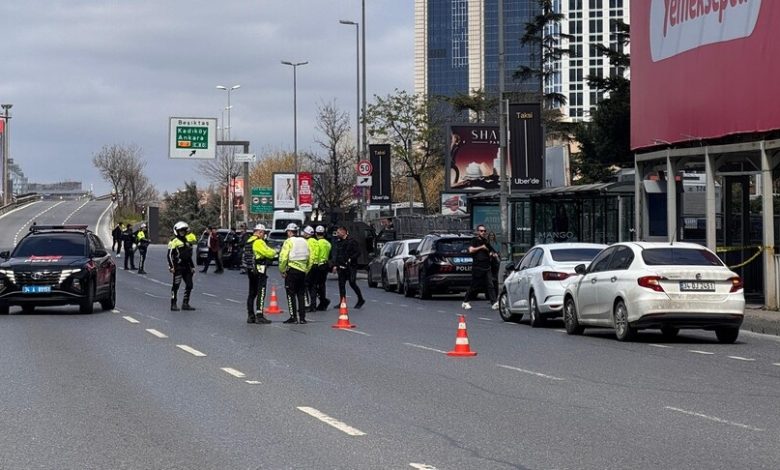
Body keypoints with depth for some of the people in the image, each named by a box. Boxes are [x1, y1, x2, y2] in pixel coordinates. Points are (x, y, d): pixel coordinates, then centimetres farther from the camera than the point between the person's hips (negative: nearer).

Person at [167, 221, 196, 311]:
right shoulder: (174, 241, -5)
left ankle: (185, 304, 13)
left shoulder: (187, 241, 18)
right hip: (178, 267, -7)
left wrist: (192, 266, 22)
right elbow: (170, 255, -9)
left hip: (186, 267, 7)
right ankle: (173, 304, -4)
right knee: (176, 286, -7)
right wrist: (171, 266, -17)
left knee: (189, 285, 6)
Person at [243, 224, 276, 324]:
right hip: (259, 270, -9)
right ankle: (259, 316, -12)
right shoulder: (259, 242, -15)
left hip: (250, 270, 9)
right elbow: (269, 253, -19)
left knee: (252, 293, 14)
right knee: (261, 293, -8)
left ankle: (250, 316, 16)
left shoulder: (249, 241, 15)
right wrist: (274, 251, 4)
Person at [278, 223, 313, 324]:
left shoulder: (289, 242, -8)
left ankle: (293, 317, -2)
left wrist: (282, 270, -6)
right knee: (301, 294, 11)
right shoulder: (304, 242, 12)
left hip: (291, 270, -6)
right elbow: (310, 259, 12)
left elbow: (283, 258, -15)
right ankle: (302, 317, 10)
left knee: (291, 294, 1)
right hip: (302, 271, 6)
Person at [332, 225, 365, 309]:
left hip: (351, 267, -7)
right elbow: (336, 255, 19)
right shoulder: (339, 242, 14)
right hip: (341, 267, 7)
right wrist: (335, 265, 10)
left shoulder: (352, 241, -7)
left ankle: (361, 300, 8)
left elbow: (358, 253, -9)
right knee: (341, 284, 3)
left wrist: (350, 259, -19)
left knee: (352, 283, -7)